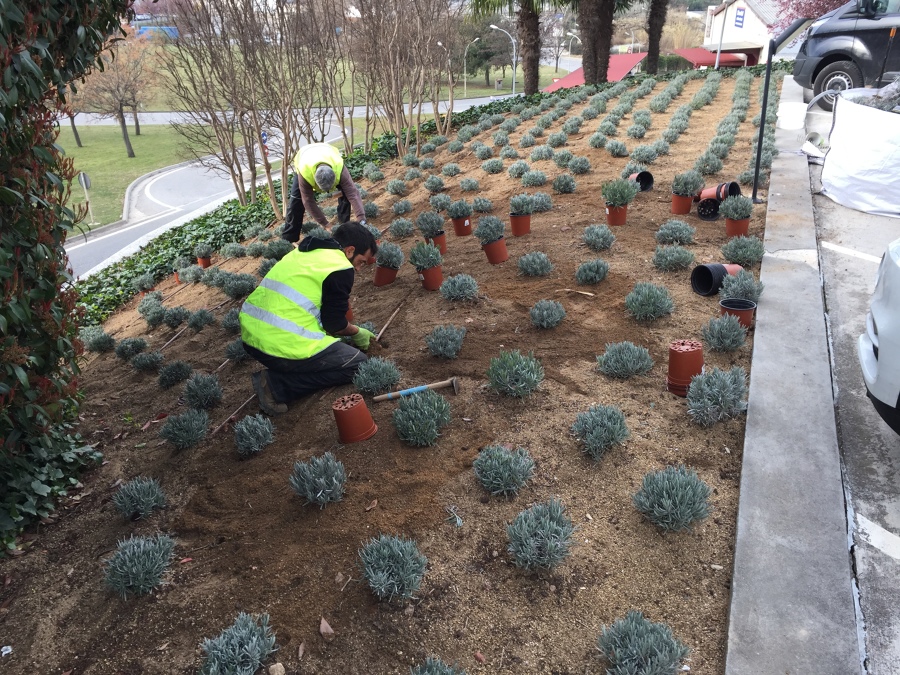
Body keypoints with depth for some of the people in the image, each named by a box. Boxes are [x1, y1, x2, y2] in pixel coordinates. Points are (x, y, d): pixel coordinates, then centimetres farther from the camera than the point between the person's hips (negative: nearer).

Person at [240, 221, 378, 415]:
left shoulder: (302, 252, 19)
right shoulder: (341, 268, -6)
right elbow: (334, 323, -3)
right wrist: (356, 332, 17)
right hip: (284, 345, -9)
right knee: (357, 363, 5)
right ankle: (276, 384, -4)